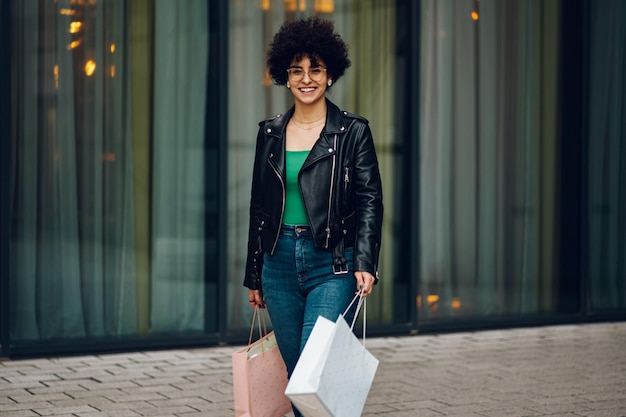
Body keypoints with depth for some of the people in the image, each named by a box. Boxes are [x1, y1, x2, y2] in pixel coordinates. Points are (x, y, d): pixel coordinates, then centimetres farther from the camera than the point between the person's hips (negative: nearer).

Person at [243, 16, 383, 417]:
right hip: (280, 261, 4)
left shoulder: (353, 131, -1)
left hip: (332, 264, -4)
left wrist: (365, 263, -17)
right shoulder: (270, 133, 10)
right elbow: (259, 207, 14)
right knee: (295, 371, 9)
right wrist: (254, 276, 14)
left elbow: (370, 201, -5)